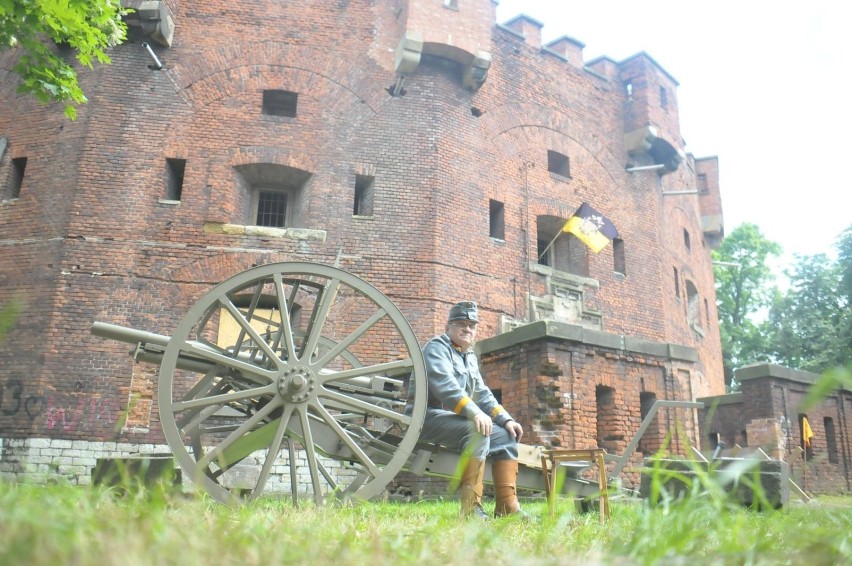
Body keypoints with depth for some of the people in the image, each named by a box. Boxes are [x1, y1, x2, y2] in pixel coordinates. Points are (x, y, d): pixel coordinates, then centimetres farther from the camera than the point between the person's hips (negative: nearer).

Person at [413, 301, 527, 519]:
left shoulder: (470, 357, 21)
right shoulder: (437, 347, -8)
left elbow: (482, 393, 18)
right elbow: (445, 385, -25)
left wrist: (506, 419, 3)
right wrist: (475, 412, -37)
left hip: (452, 419, 9)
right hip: (429, 417, -9)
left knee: (507, 436, 1)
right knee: (478, 430, -31)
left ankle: (507, 506, -3)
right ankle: (471, 506, -30)